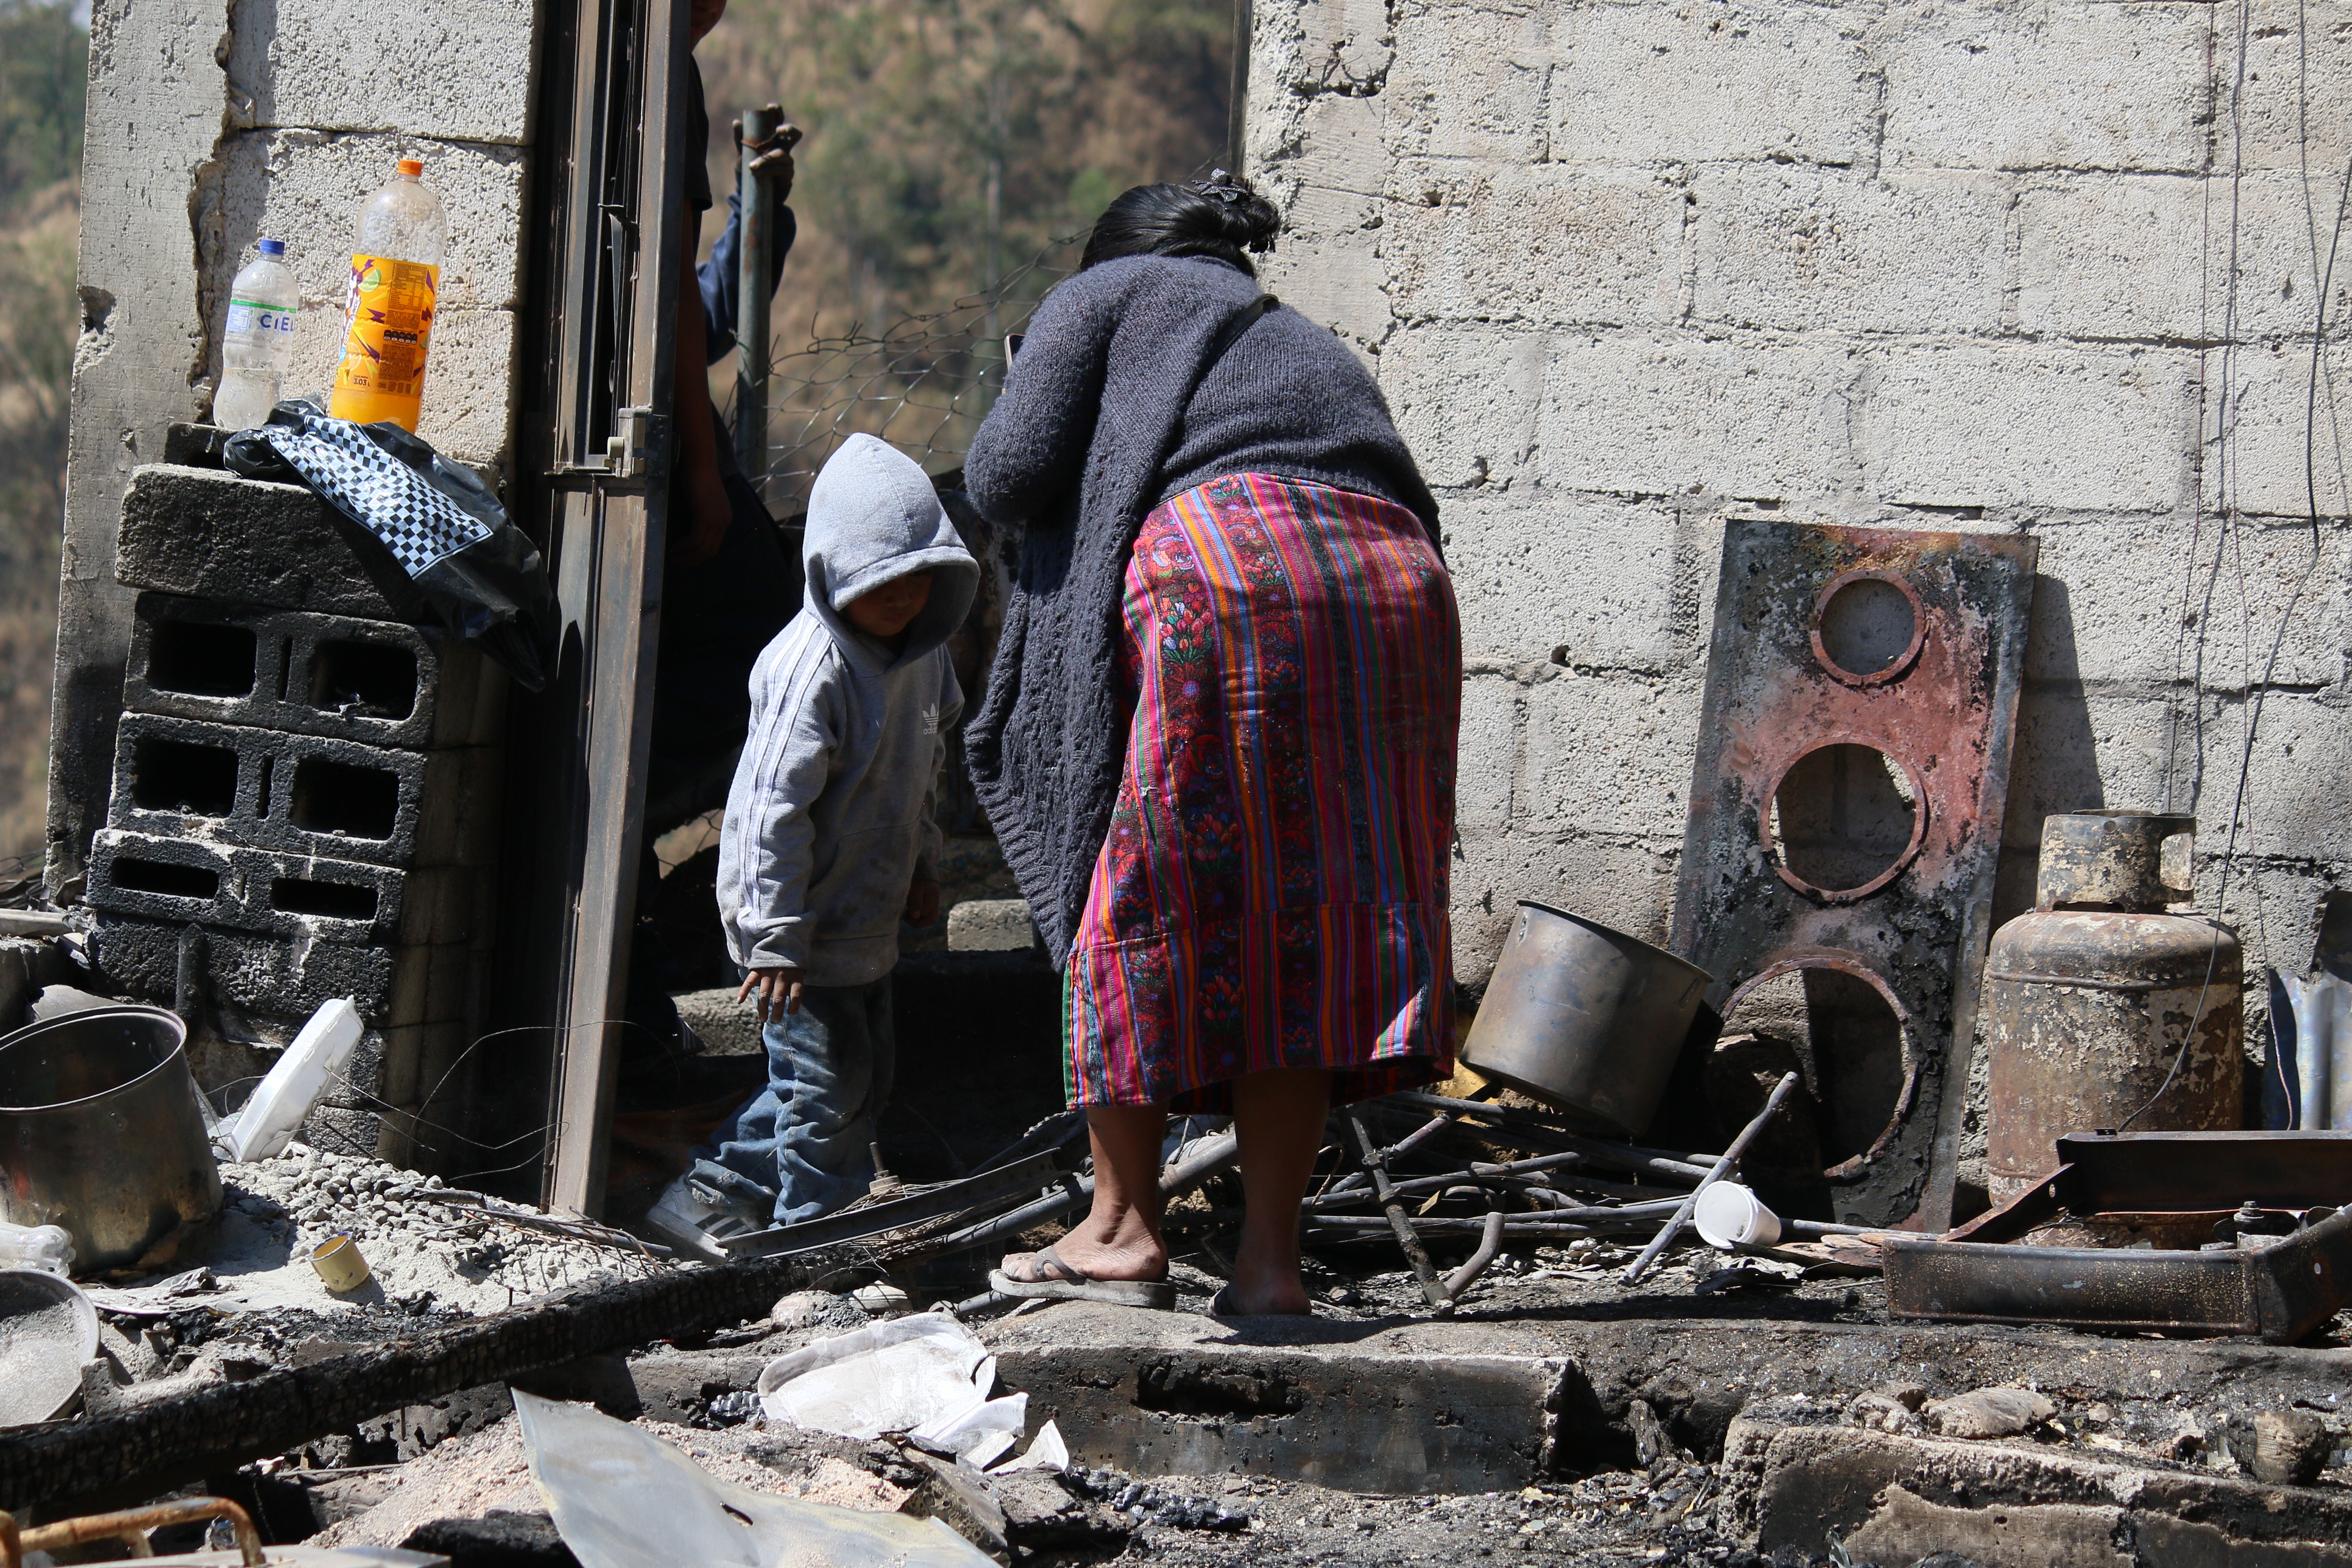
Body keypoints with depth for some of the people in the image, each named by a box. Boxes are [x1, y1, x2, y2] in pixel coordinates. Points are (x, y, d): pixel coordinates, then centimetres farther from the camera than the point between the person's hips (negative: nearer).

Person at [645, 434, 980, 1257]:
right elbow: (777, 805, -25)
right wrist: (777, 938, -25)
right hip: (803, 918, -9)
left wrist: (922, 866, 25)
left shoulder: (922, 651, 4)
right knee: (828, 1085, -3)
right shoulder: (811, 667, -24)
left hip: (868, 914, 10)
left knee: (863, 1080, 16)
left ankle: (714, 1191, 25)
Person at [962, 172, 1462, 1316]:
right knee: (1305, 917, 8)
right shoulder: (1311, 343, 37)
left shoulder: (1107, 294, 21)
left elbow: (1011, 472, 9)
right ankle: (1269, 1261, 4)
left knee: (1140, 899, 7)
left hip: (1216, 549, -5)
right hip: (1395, 580, 5)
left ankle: (1123, 1227, 8)